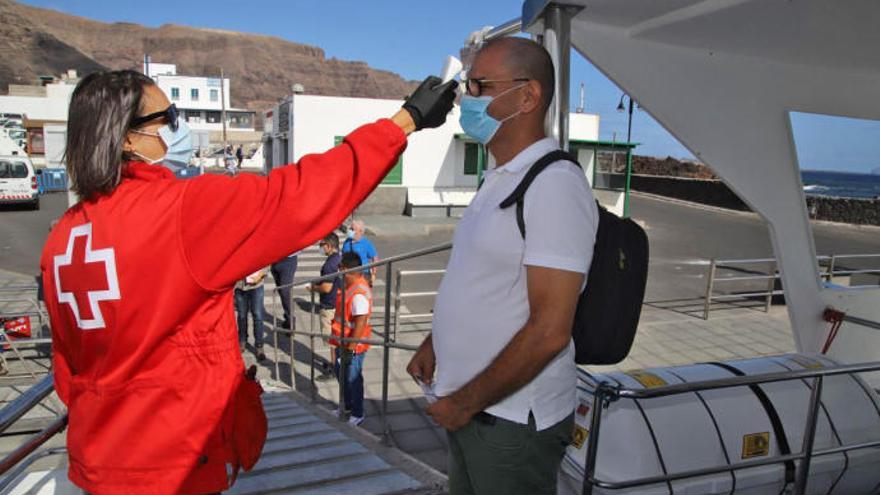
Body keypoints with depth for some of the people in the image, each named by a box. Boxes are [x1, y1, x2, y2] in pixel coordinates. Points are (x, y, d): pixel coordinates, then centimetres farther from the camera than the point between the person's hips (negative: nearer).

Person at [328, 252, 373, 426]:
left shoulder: (359, 294, -29)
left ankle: (357, 415, 25)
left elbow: (361, 322, -30)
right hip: (343, 342, 10)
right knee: (341, 374, 24)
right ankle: (348, 406, 44)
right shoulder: (349, 286, 3)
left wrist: (350, 348, -27)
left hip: (353, 346, -10)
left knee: (353, 379, 6)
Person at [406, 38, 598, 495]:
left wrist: (465, 402, -16)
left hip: (513, 419, -8)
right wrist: (433, 345, 14)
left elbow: (550, 331, -24)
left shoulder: (555, 185, -20)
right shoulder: (500, 181, 9)